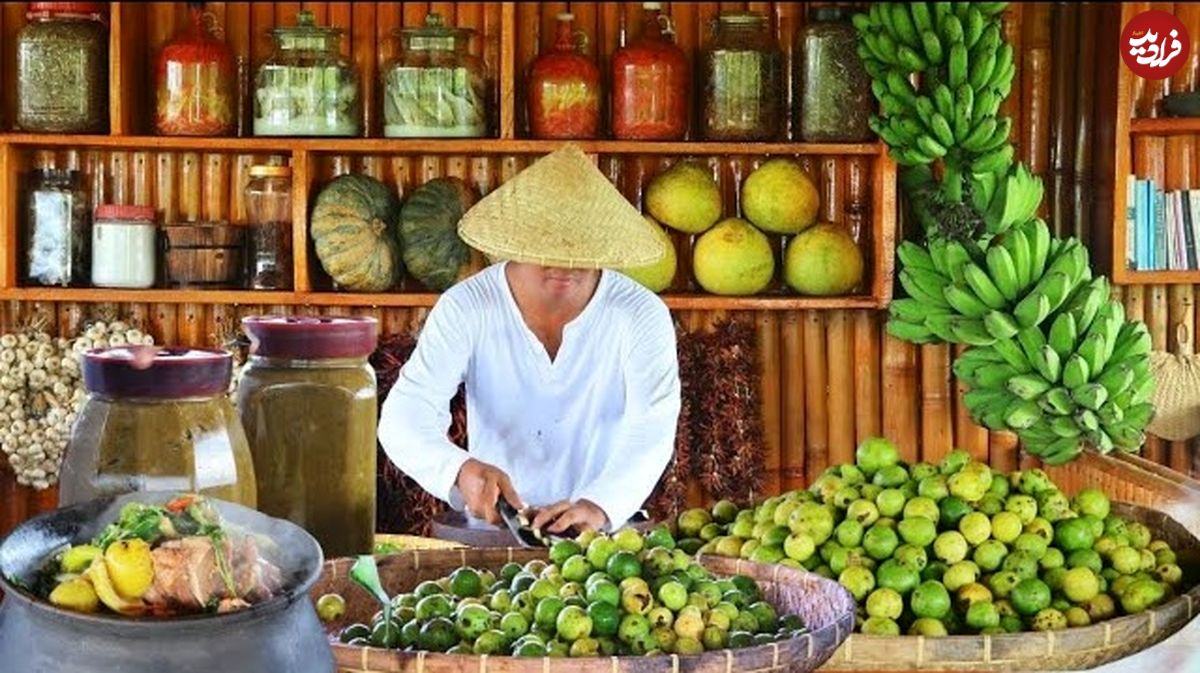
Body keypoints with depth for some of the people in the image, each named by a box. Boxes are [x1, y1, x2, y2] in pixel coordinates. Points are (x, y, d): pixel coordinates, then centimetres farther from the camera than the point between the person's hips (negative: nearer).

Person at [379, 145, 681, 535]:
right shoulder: (465, 309, -5)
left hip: (605, 531, -1)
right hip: (490, 525, 1)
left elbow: (653, 432, -18)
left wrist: (599, 506, -38)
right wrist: (461, 470, -36)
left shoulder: (641, 316, -6)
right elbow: (404, 416, -14)